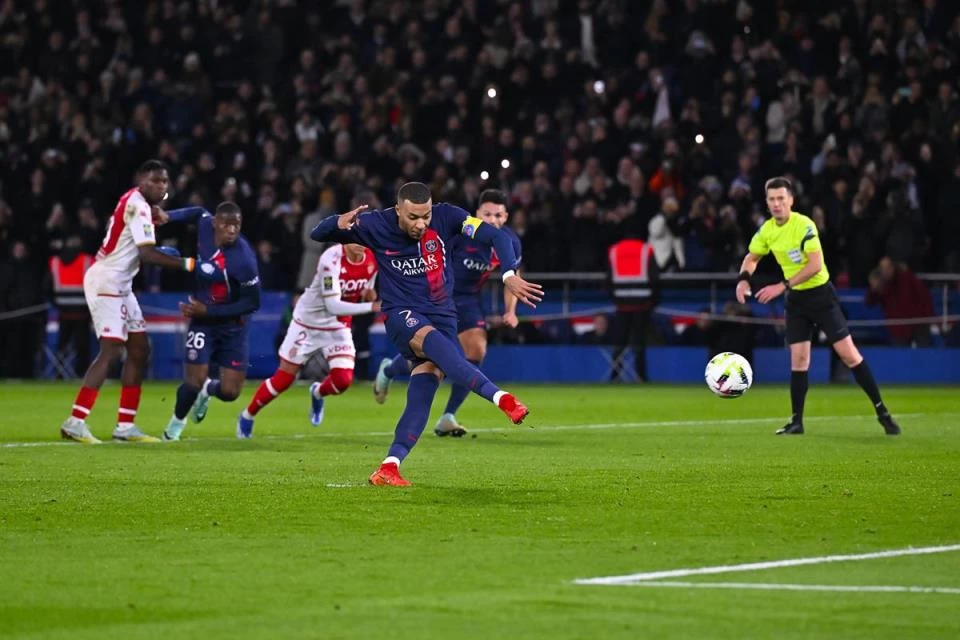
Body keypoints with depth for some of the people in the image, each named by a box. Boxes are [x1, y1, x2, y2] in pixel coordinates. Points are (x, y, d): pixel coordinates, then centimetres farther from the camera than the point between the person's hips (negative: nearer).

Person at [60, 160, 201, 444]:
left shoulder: (135, 202, 11)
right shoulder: (137, 205, -17)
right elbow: (148, 253, -27)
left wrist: (154, 216, 5)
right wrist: (187, 264, -28)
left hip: (120, 284, 10)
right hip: (106, 282, -10)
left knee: (139, 350, 9)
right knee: (111, 350, -16)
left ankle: (125, 426, 10)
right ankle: (75, 421, -18)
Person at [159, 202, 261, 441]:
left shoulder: (244, 259, -27)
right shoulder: (205, 225, -14)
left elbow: (252, 303, -19)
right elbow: (199, 212, 13)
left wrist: (207, 310, -21)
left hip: (233, 326, -2)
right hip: (202, 322, 2)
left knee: (229, 392, -4)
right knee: (194, 383, -11)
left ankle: (207, 390, 36)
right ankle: (177, 422, 22)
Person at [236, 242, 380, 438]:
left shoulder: (372, 260, -11)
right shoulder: (332, 259, -30)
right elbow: (332, 305, -33)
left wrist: (370, 295, -19)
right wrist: (371, 307, -40)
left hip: (338, 327, 4)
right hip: (308, 324, -4)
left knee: (343, 380, -14)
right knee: (283, 380, 3)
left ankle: (318, 393, 23)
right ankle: (247, 416, 29)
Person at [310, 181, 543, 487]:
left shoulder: (445, 217, -8)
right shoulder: (376, 225, -9)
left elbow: (496, 236, -14)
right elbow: (317, 235, -3)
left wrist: (509, 276, -31)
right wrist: (339, 223, -27)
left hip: (442, 315, 3)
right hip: (402, 314, -2)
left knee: (421, 397, -13)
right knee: (434, 342, -36)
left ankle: (389, 468, -11)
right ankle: (502, 399, -51)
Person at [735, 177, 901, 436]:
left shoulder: (804, 225, -19)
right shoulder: (766, 230, 1)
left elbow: (815, 265, -26)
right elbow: (752, 257, 16)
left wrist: (783, 286, -27)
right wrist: (744, 278, -5)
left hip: (820, 294, -5)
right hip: (795, 299, 5)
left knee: (848, 353, -7)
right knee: (798, 359, 0)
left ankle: (881, 411, 1)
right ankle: (796, 421, 8)